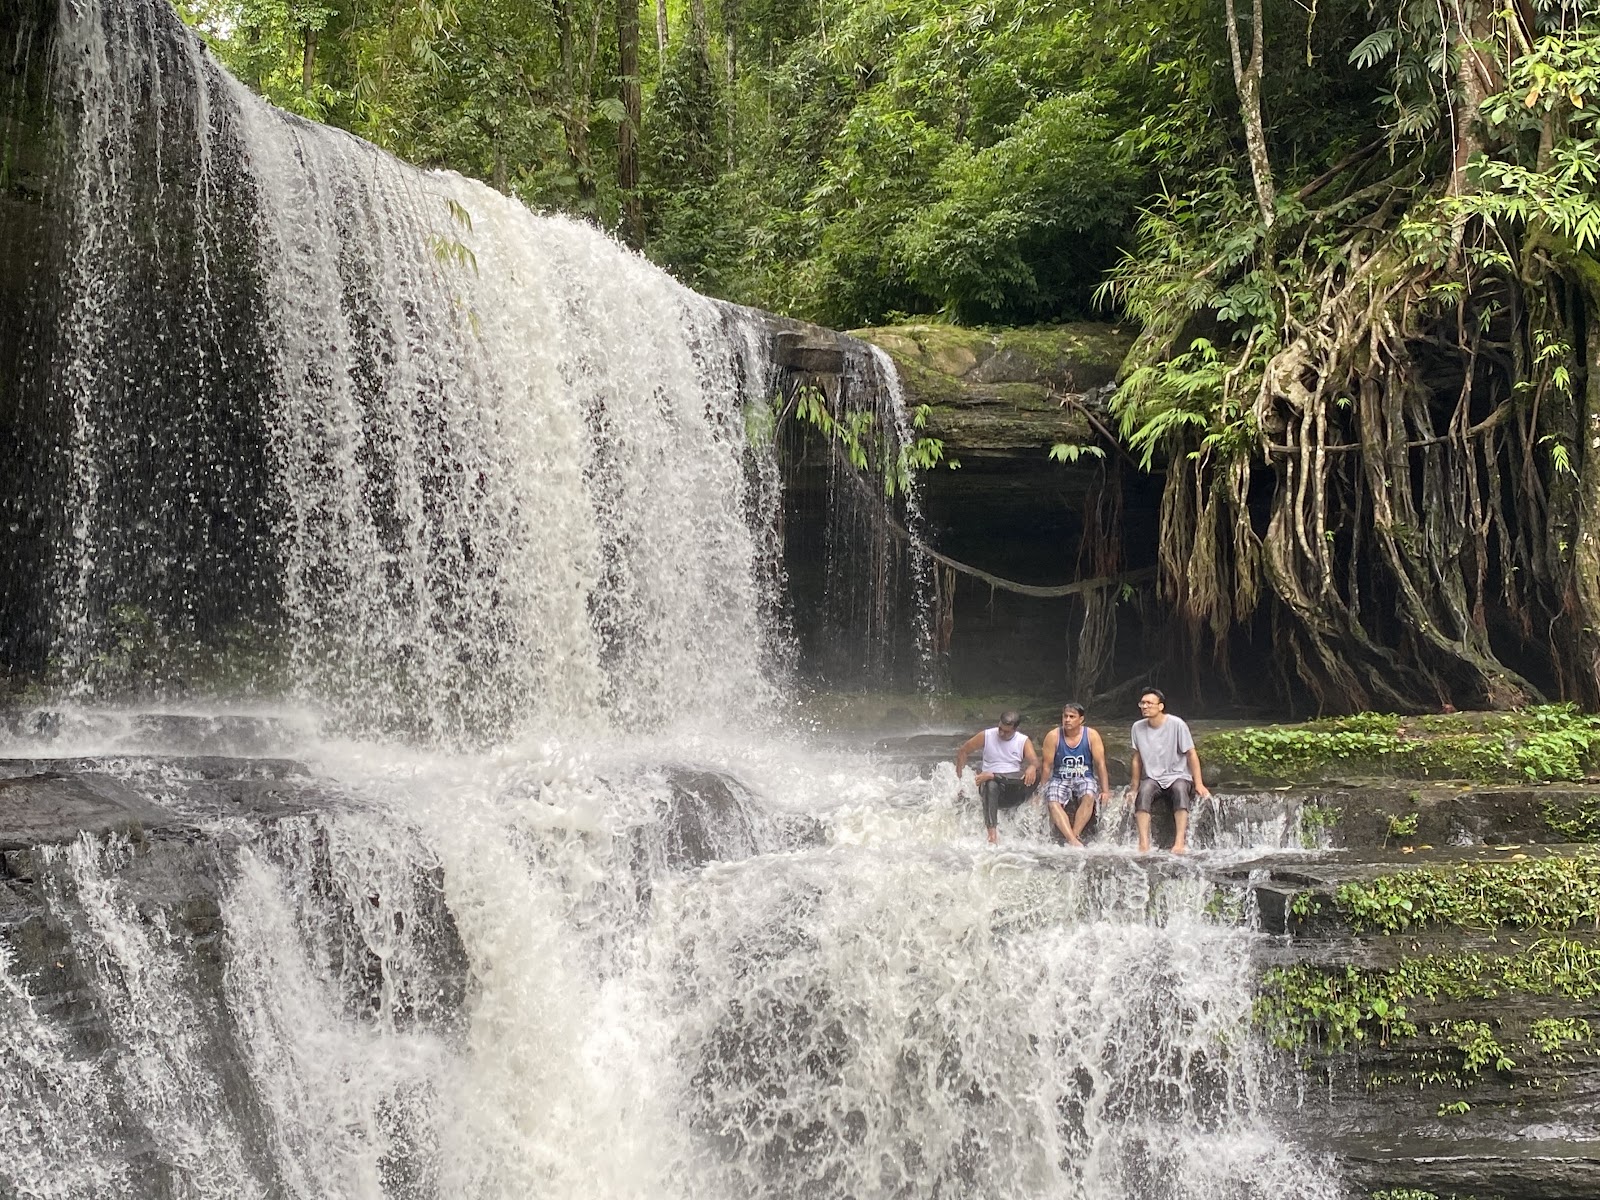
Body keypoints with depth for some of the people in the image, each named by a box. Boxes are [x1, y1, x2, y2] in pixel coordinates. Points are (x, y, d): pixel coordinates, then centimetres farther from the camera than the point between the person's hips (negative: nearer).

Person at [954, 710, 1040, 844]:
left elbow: (1035, 761, -14)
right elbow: (963, 752, 8)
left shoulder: (1024, 741, 2)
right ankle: (992, 832, -48)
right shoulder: (986, 736, 1)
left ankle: (990, 776, -26)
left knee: (1034, 773, -30)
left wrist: (1032, 767, -40)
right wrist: (960, 779, 1)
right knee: (991, 786, -40)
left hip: (1015, 788, 1)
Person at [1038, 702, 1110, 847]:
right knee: (1052, 803, -32)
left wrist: (1105, 790, -4)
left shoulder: (1091, 735, -2)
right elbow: (1047, 766, 1)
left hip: (1085, 779, 0)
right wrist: (1043, 790, 0)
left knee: (1089, 797, -36)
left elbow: (1100, 764, -1)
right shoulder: (1053, 736, -3)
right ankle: (1074, 841, -43)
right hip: (1060, 780, 0)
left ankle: (1075, 835, -33)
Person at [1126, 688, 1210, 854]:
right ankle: (1144, 843, -38)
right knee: (1143, 793, -31)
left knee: (1180, 790, -36)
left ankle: (1180, 842, -41)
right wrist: (1135, 787, 9)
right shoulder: (1138, 727, 0)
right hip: (1152, 778, 2)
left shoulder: (1176, 724, -11)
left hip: (1178, 775, -2)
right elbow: (1137, 758, 9)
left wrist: (1199, 784, -11)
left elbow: (1191, 754, -7)